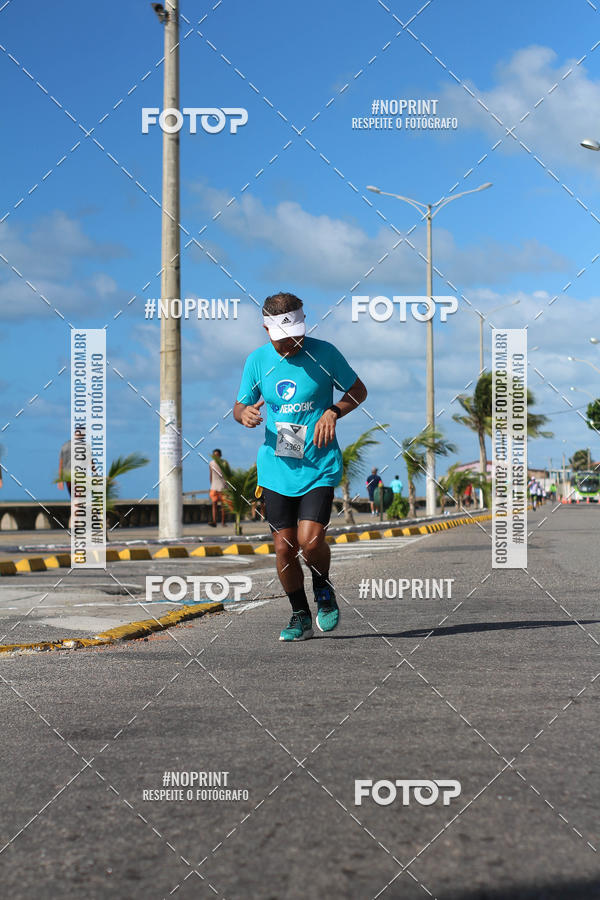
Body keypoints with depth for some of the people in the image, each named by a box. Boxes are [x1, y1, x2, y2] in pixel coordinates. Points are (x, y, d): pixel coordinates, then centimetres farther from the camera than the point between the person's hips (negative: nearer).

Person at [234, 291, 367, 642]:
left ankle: (324, 589, 16)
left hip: (319, 466, -3)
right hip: (276, 466, 3)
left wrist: (332, 412, -12)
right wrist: (245, 413, -11)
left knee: (310, 540, -16)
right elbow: (240, 406, 13)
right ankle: (301, 615, 21)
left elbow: (358, 391, 6)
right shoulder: (257, 360, 2)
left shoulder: (323, 353, -6)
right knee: (284, 547, 1)